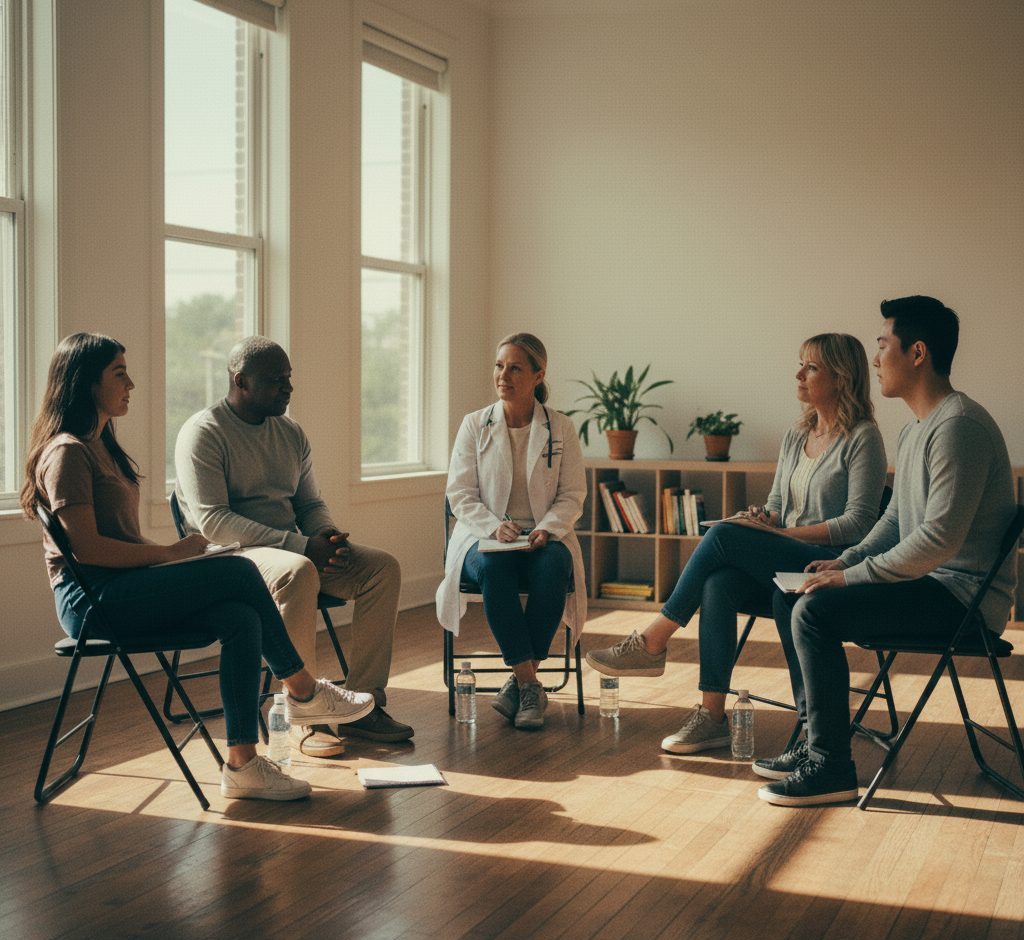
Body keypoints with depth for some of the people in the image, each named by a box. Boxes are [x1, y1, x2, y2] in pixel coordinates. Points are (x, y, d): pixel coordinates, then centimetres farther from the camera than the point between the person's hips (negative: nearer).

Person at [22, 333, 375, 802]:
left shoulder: (100, 446, 21)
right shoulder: (66, 452, -10)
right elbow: (86, 547, -19)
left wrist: (168, 554, 2)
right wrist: (169, 553, -13)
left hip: (125, 592, 9)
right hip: (92, 598, -9)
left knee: (242, 619, -15)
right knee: (240, 572, -19)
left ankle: (242, 764, -15)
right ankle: (303, 692, -5)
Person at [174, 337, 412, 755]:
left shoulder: (290, 433, 14)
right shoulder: (203, 433, -9)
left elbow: (311, 504, 20)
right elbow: (212, 521, -19)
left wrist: (329, 539, -6)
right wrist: (299, 545, -23)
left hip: (293, 550, 7)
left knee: (383, 567, -13)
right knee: (298, 572, -38)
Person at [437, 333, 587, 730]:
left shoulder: (561, 429, 7)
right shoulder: (474, 425, 6)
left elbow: (573, 495, 4)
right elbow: (460, 493, 2)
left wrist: (546, 530, -16)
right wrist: (495, 526, -16)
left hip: (543, 537, 1)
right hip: (484, 535, 0)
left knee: (553, 568, -36)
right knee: (493, 568, -37)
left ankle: (520, 682, -26)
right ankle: (530, 684, -31)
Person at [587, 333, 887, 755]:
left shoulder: (862, 438, -5)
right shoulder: (795, 437, 18)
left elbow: (860, 522, -12)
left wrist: (788, 533, -17)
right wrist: (763, 519, -2)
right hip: (783, 566, 6)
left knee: (723, 535, -26)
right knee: (719, 583, -27)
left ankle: (652, 642, -15)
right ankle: (711, 715, -28)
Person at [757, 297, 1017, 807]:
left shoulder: (958, 427, -20)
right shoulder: (915, 430, 15)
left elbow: (939, 539, -27)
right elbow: (895, 518, 23)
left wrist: (854, 576, -19)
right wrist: (844, 561, 7)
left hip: (964, 595, -11)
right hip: (928, 581, 11)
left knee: (816, 610, -24)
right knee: (788, 596, 10)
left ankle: (831, 768, -16)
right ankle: (815, 741, 12)